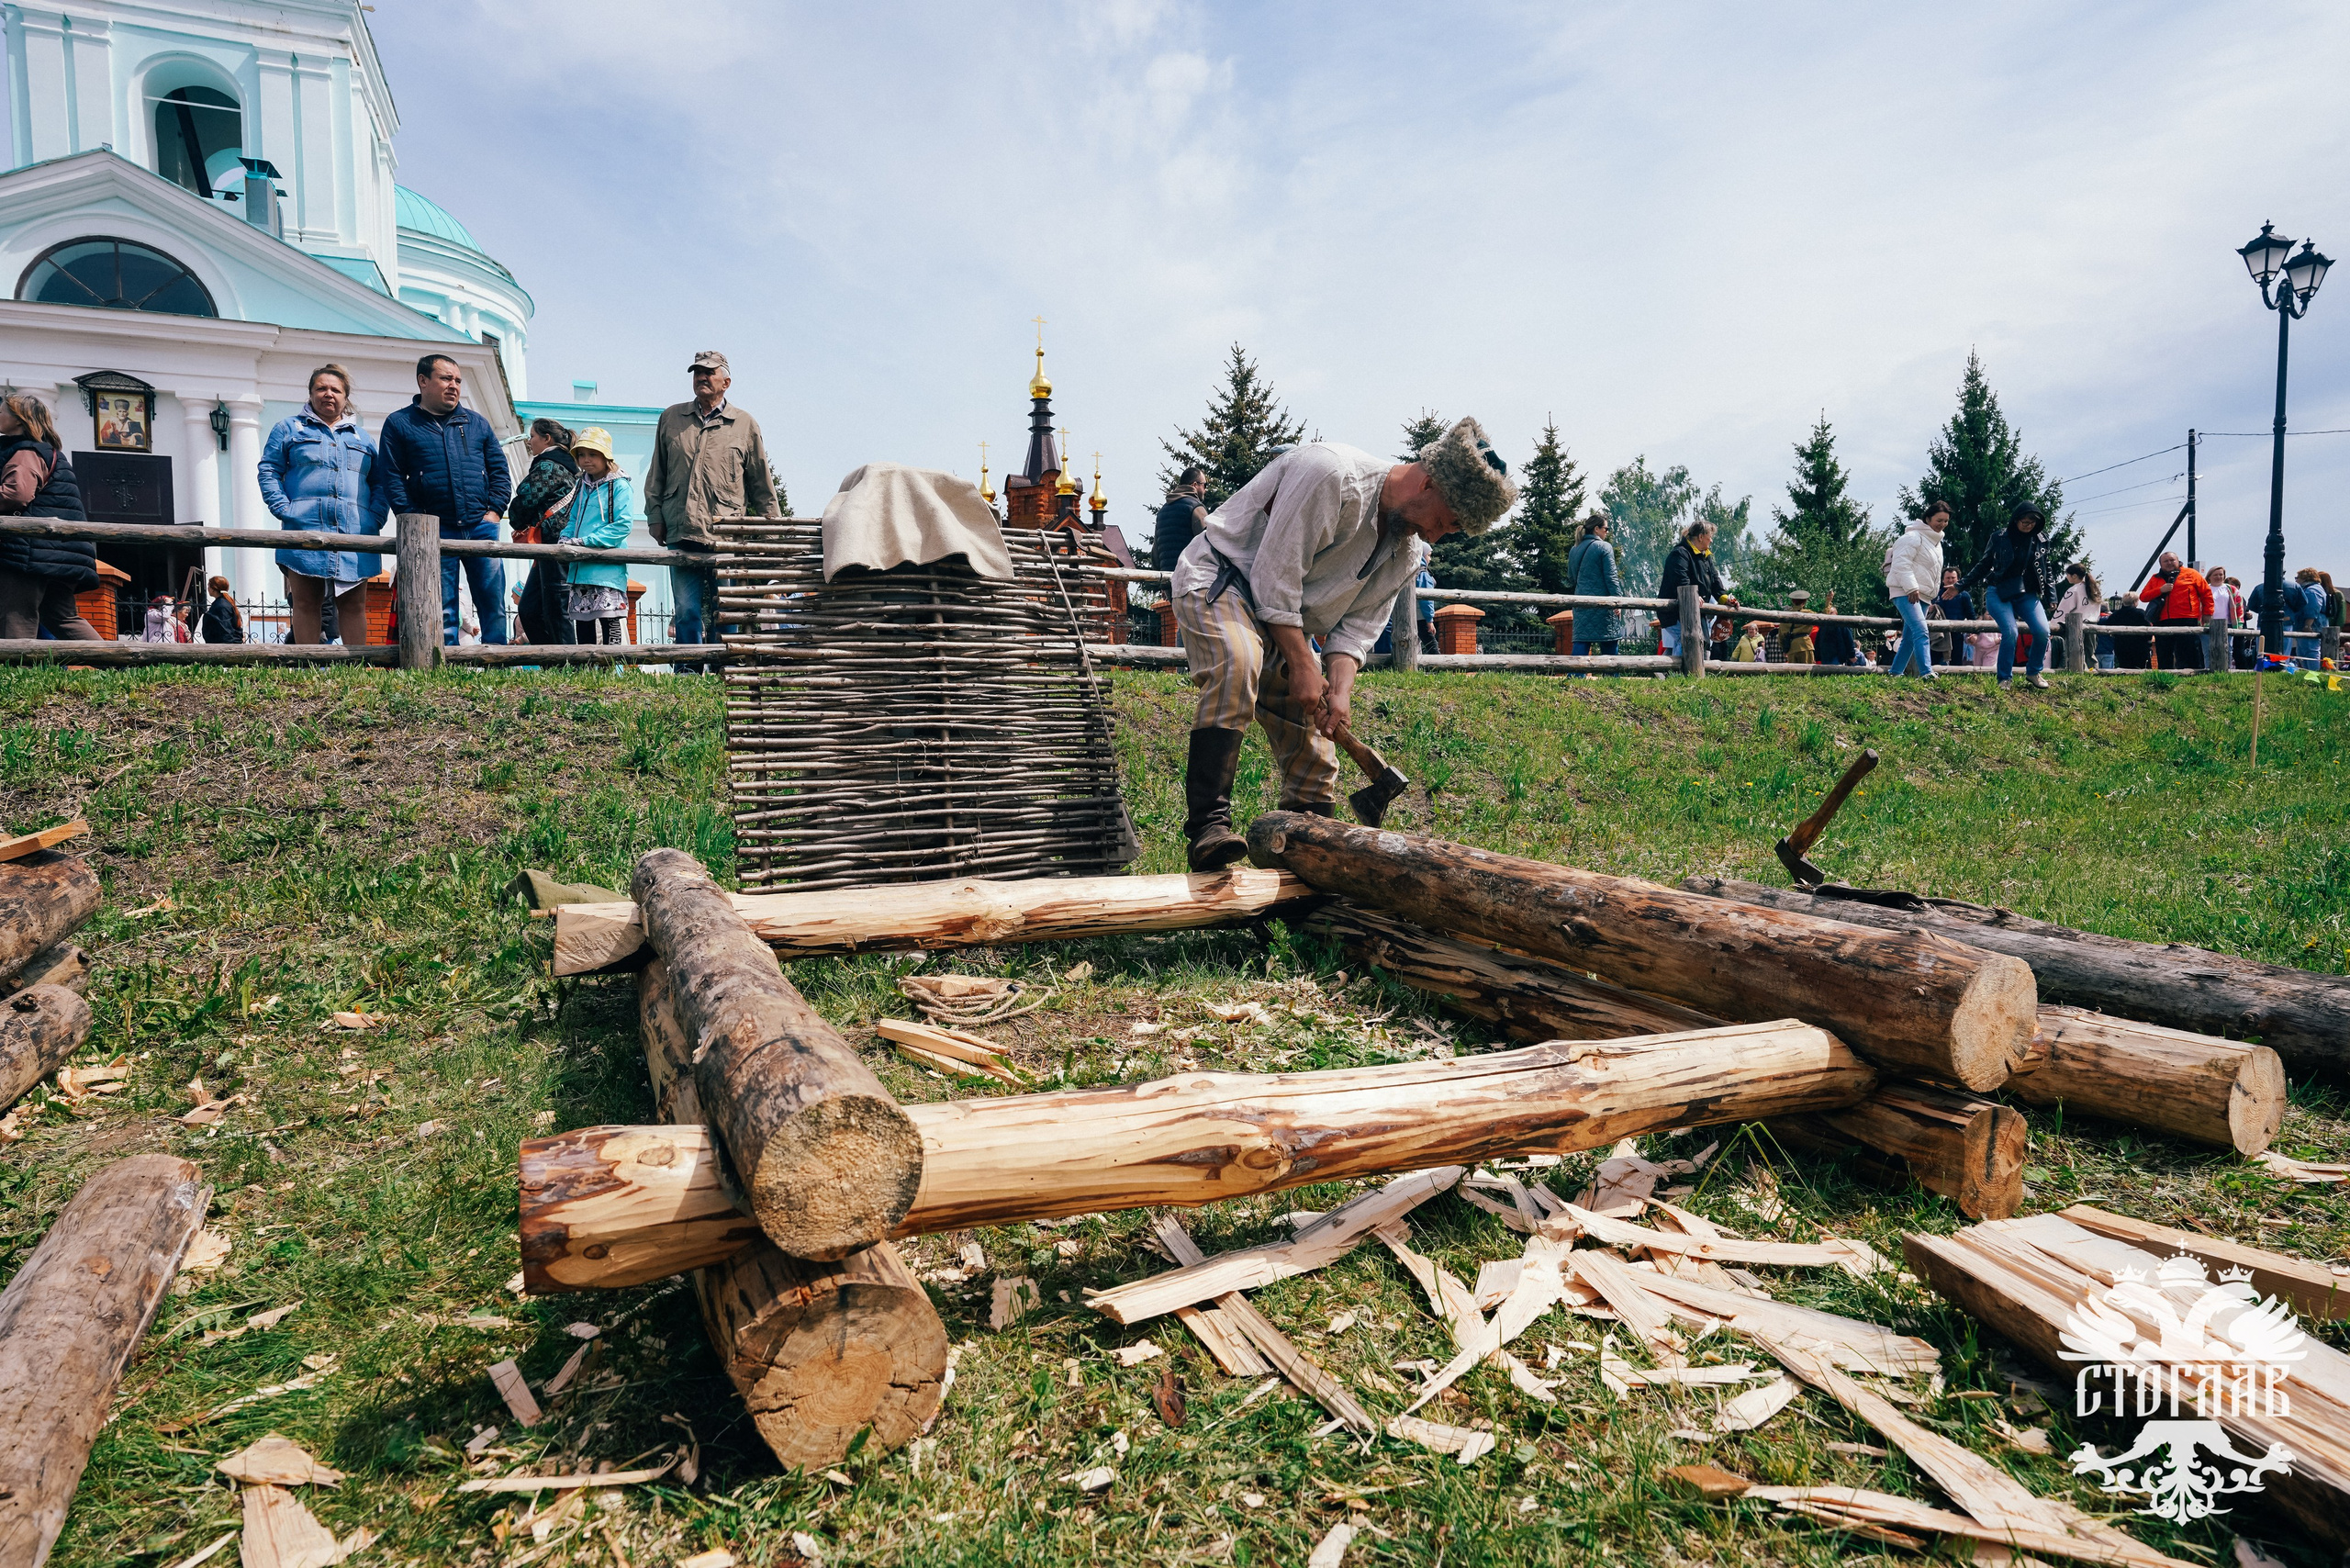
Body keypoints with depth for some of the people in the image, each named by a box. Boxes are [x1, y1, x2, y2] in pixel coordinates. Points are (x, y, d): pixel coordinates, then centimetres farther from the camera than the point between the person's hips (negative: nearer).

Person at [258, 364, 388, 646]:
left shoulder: (363, 438, 21)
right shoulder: (290, 428, 14)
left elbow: (380, 483, 18)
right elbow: (268, 470, 8)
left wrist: (376, 517, 1)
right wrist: (284, 510, -6)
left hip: (356, 534, 2)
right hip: (305, 530, -2)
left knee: (354, 604, -1)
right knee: (306, 603, -2)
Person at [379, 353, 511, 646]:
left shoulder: (477, 423, 17)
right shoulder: (399, 424, 9)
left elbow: (500, 471, 15)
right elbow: (393, 479, 2)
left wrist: (494, 511, 0)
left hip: (481, 526, 2)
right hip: (435, 531, -2)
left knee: (494, 604, -2)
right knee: (441, 611, -1)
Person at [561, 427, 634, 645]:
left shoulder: (619, 486, -5)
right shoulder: (582, 487, 17)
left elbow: (622, 525, -15)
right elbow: (573, 521, 21)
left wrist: (585, 541, -19)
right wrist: (566, 539, -1)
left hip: (608, 568, -8)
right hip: (581, 569, 8)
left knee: (609, 618, -14)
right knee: (582, 619, 11)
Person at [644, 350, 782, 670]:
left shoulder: (745, 425, 10)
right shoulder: (671, 418, 16)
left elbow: (762, 485, 12)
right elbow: (656, 474, 19)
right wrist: (655, 516, 10)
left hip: (727, 537, -2)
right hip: (681, 535, 2)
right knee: (686, 610, -1)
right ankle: (688, 669, 5)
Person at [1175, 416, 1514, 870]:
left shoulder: (1407, 552, 3)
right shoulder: (1330, 474, -24)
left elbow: (1357, 626, 1)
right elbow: (1275, 575, -25)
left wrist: (1340, 689, -17)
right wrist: (1302, 666, -23)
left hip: (1285, 625, 8)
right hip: (1218, 579, -8)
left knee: (1314, 754, 6)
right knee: (1238, 666, -39)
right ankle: (1207, 826, -42)